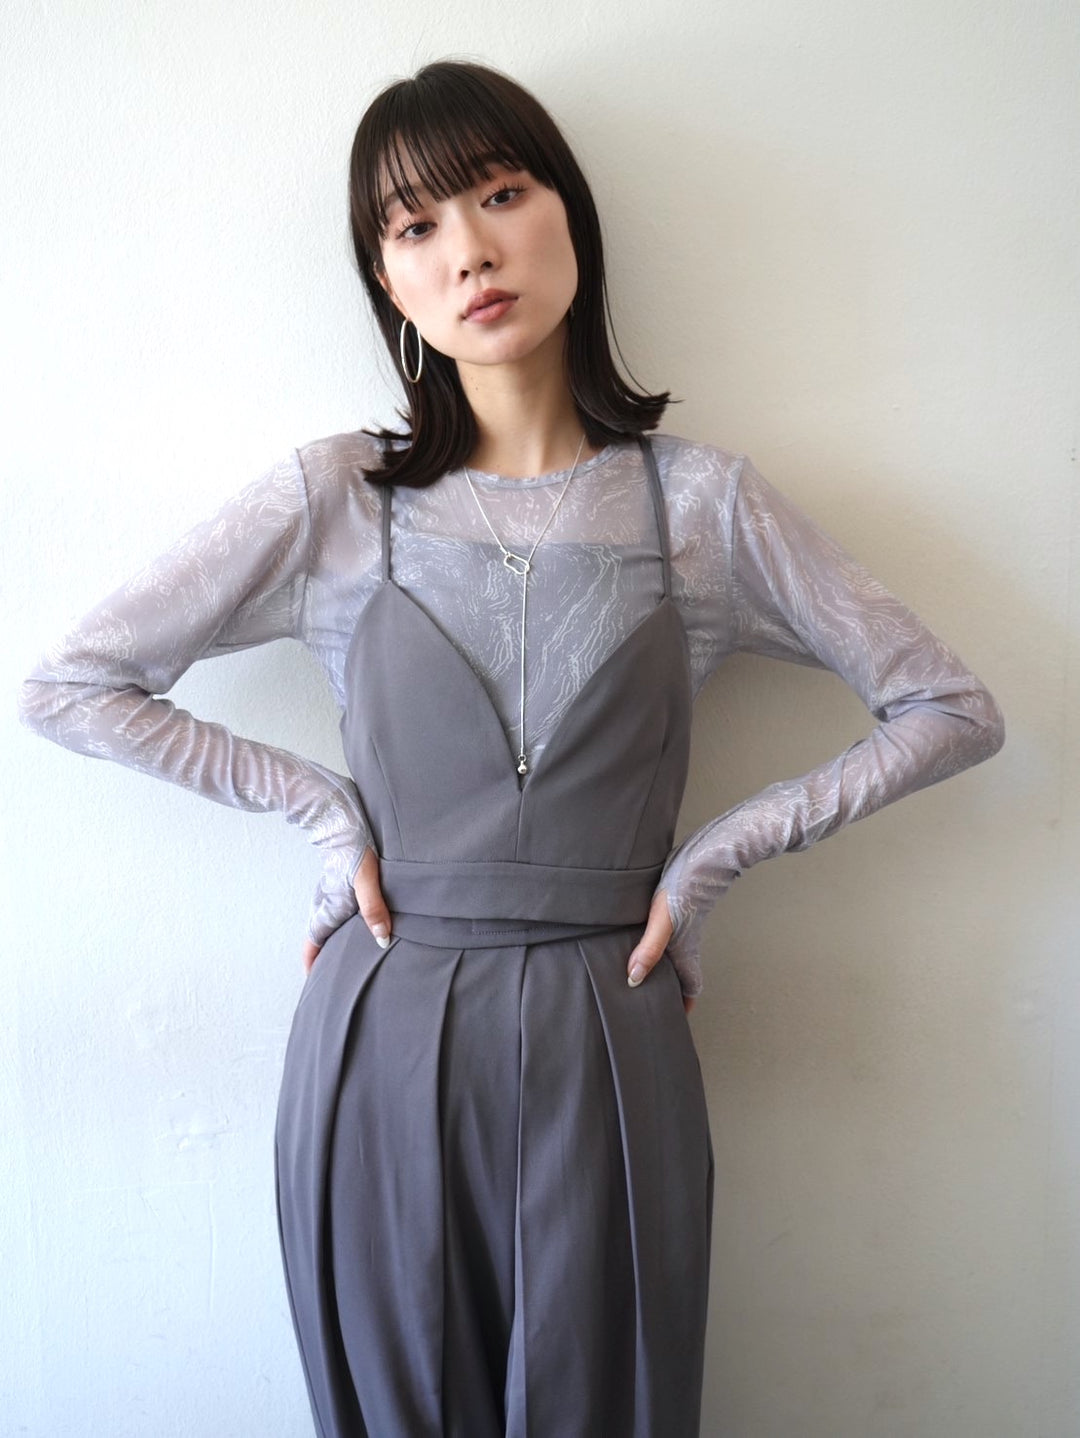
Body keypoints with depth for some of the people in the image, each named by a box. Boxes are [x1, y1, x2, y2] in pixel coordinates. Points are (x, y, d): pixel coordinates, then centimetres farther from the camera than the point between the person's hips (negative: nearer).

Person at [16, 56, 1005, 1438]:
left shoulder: (701, 499, -1)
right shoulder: (334, 498, -2)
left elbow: (954, 711, 2)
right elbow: (65, 684, 1)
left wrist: (712, 854, -4)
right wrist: (321, 806, -6)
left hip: (608, 1051, 0)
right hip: (379, 1052, 1)